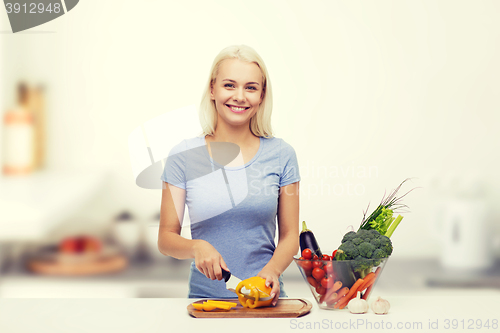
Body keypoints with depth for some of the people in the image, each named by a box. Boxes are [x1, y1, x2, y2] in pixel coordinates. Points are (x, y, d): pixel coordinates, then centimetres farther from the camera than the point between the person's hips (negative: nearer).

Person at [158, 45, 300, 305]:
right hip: (204, 297, 0)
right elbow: (166, 238, 5)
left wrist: (272, 269, -11)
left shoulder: (281, 155, 5)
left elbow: (290, 235, 8)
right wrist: (196, 247, -15)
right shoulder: (183, 156, 3)